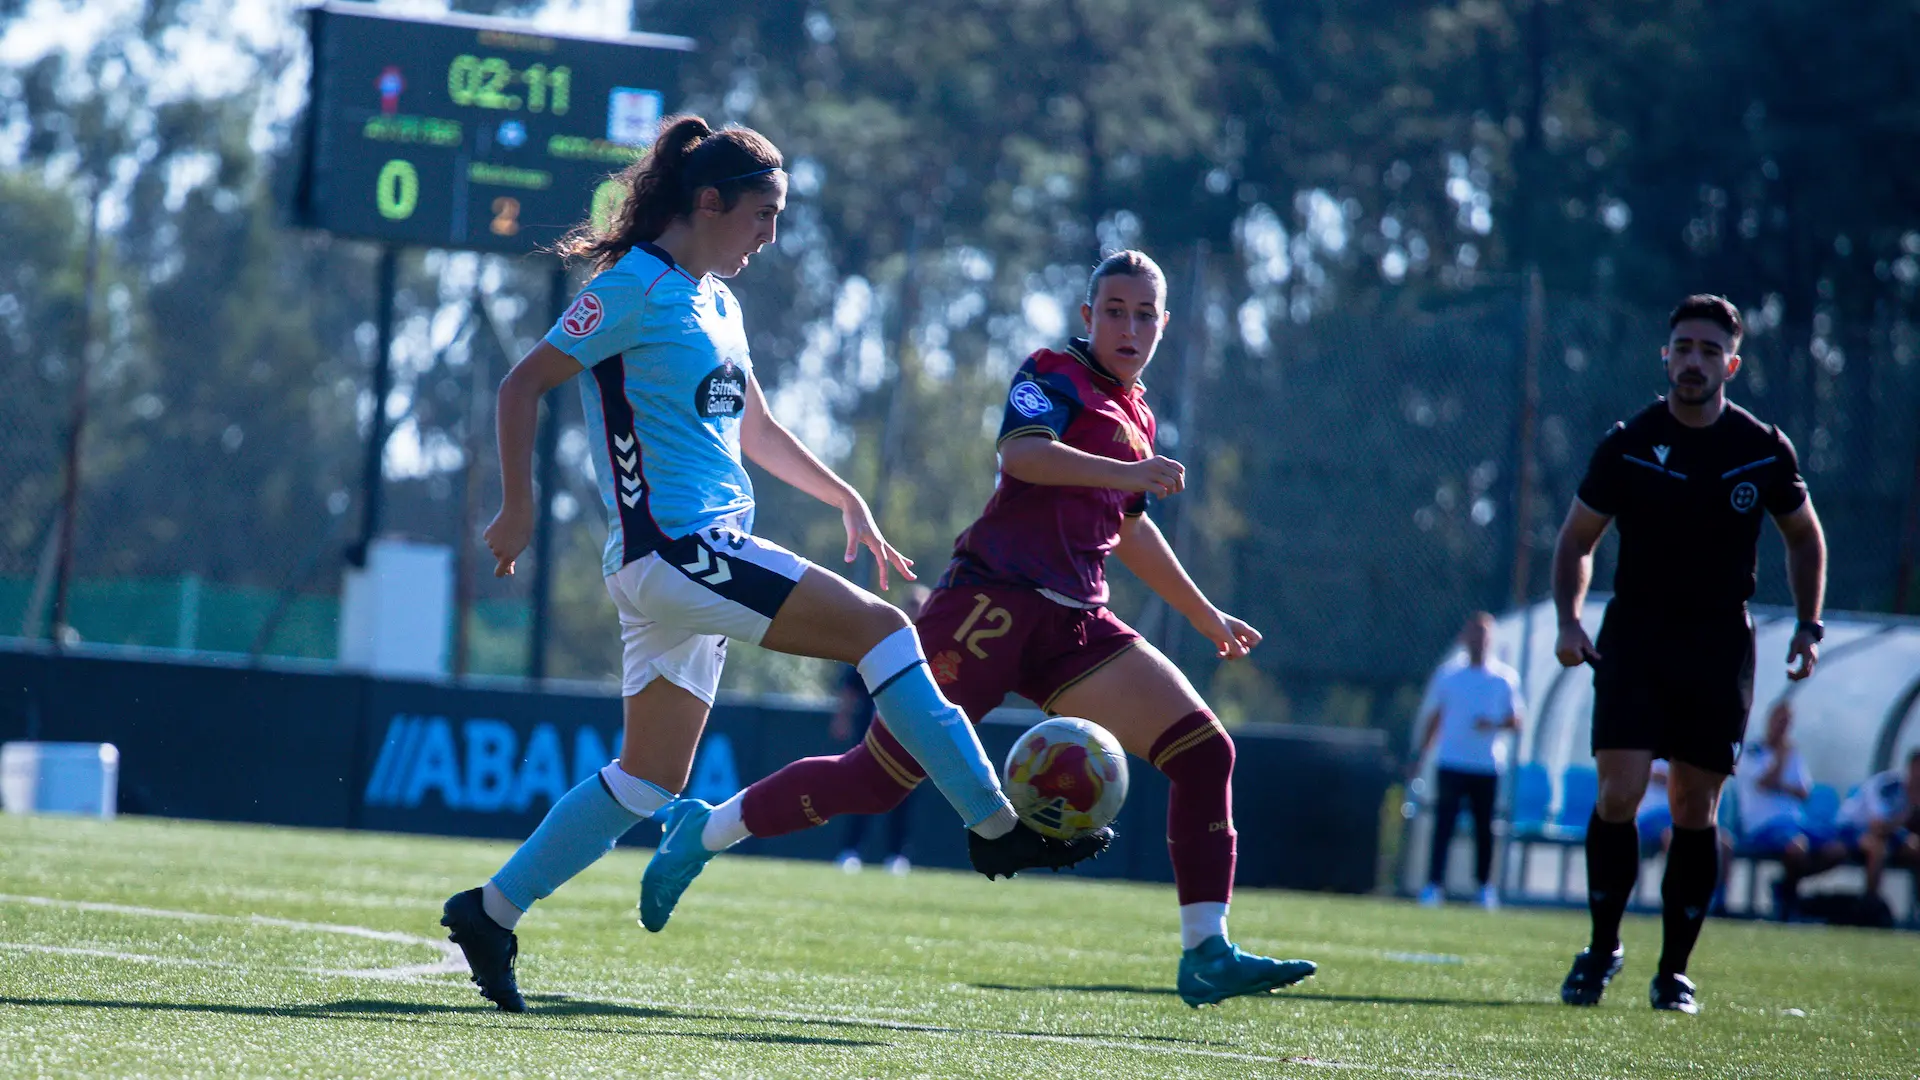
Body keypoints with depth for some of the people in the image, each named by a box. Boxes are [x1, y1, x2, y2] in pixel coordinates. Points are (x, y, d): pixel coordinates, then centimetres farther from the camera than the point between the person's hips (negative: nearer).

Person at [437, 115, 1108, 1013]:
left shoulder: (716, 301, 18)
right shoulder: (636, 285, -8)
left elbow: (752, 427, 31)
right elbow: (523, 384, -9)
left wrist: (845, 498, 25)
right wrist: (519, 510, -11)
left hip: (702, 560, 10)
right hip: (672, 549, -10)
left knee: (650, 782, 10)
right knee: (877, 627, -15)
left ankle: (490, 912, 16)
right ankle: (994, 825, -13)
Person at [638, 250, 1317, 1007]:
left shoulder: (1134, 417, 23)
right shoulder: (1055, 375, 0)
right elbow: (1020, 450, -22)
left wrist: (1208, 618, 42)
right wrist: (1125, 472, -29)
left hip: (1073, 623, 7)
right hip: (993, 601, -7)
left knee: (1205, 752, -7)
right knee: (875, 780, -9)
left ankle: (1206, 956, -8)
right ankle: (702, 836, 10)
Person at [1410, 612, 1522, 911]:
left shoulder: (1506, 678, 6)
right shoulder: (1449, 678, 10)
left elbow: (1516, 722, 7)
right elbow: (1434, 719, 15)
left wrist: (1494, 724, -14)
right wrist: (1420, 756, 9)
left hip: (1488, 766, 0)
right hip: (1451, 764, 0)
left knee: (1484, 828, 2)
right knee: (1443, 824, -8)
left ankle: (1485, 885, 13)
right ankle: (1434, 885, -10)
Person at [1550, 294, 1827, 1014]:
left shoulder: (1764, 451, 0)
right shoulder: (1627, 446, -3)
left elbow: (1804, 535, 15)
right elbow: (1576, 540, 7)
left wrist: (1809, 626, 4)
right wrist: (1569, 620, -7)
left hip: (1720, 647, 1)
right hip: (1633, 638, -1)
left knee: (1695, 810, 1)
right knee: (1619, 793, -13)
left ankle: (1674, 971, 12)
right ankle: (1603, 948, 5)